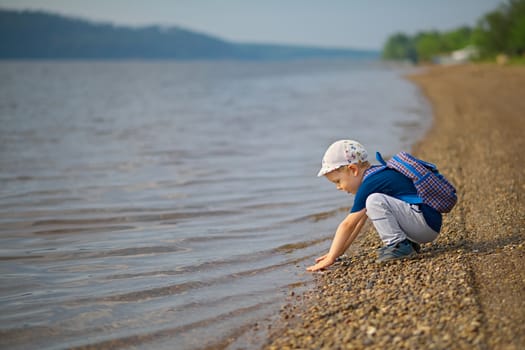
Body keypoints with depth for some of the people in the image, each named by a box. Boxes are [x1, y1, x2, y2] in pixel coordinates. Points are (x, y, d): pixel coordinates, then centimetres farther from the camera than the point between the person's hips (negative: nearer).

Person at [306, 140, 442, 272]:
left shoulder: (370, 184, -15)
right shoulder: (377, 175, 14)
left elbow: (348, 224, -14)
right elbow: (359, 221, 17)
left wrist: (331, 258, -10)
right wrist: (337, 252, 16)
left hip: (427, 225, -10)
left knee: (374, 201, -22)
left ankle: (398, 245, -13)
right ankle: (409, 244, 10)